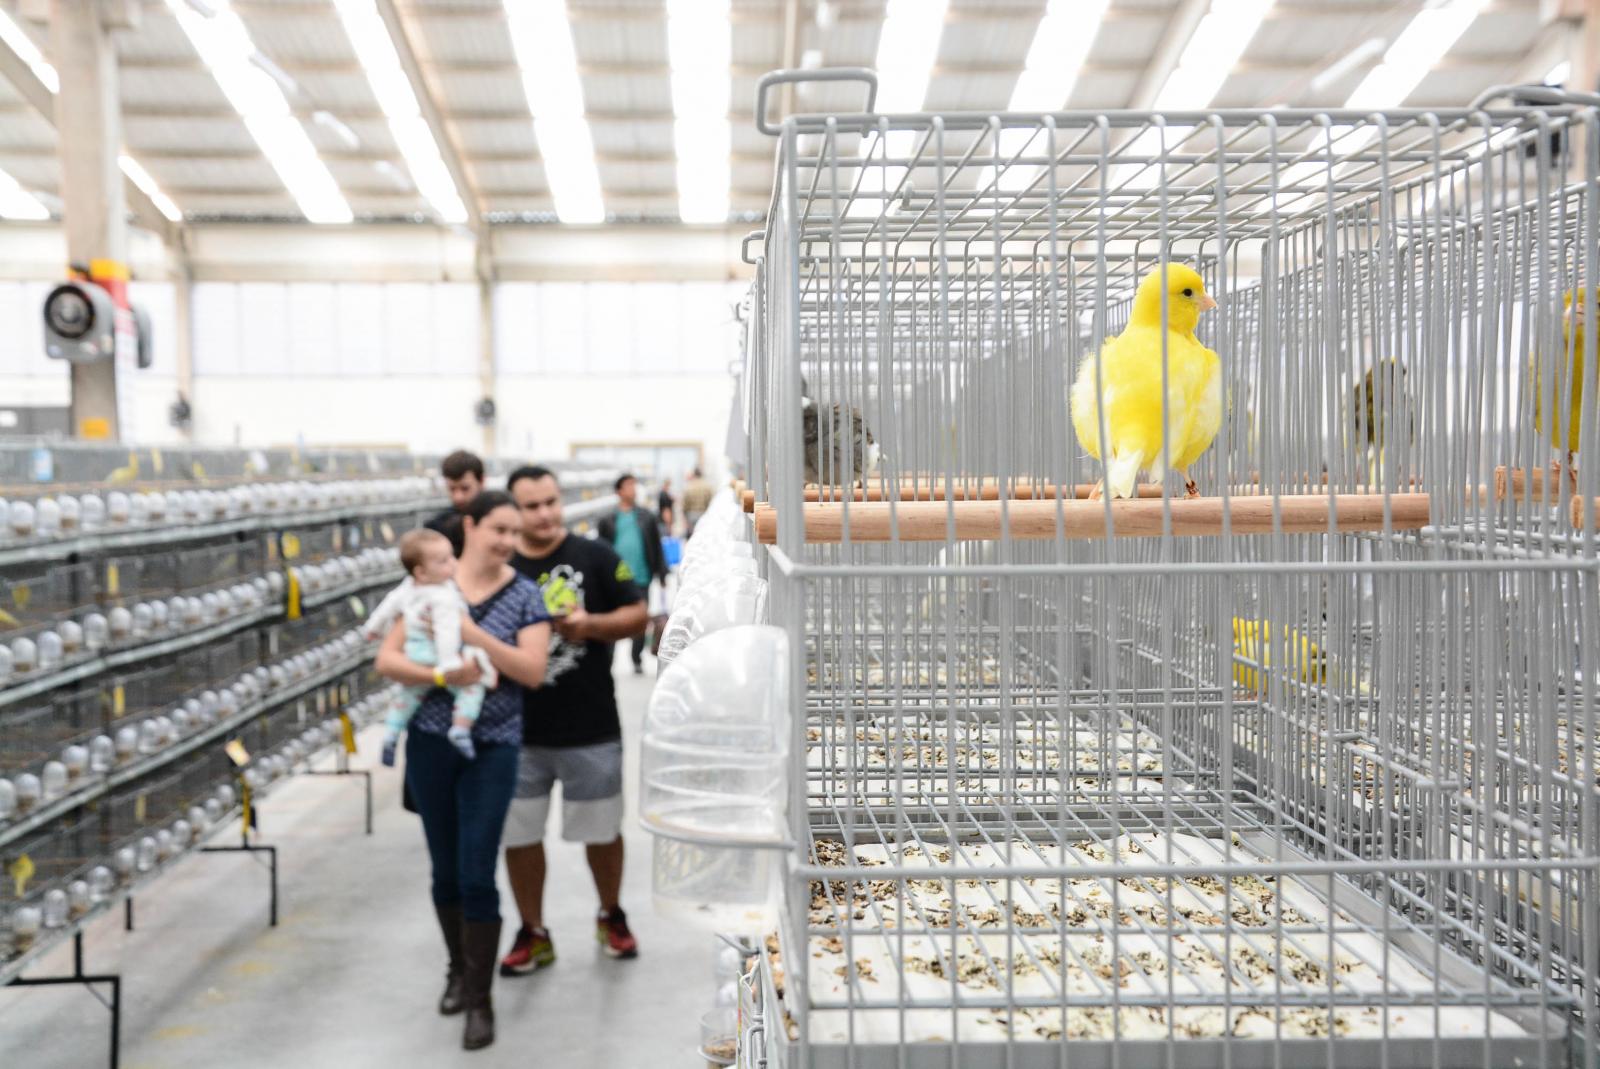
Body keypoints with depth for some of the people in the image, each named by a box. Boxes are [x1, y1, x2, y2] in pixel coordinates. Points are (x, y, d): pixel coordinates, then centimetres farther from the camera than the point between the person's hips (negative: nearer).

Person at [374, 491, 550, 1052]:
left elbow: (533, 670, -13)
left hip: (492, 748, -2)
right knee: (444, 869, 14)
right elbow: (386, 659, -5)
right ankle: (459, 969, 36)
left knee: (476, 874, -3)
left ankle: (480, 999, 11)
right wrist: (438, 675, -23)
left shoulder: (524, 595, -3)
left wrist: (472, 632, -21)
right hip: (430, 742, 2)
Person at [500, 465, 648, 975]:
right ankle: (533, 934, 27)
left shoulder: (595, 557, -3)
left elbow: (637, 614, -1)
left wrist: (591, 624, -17)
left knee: (602, 832, 13)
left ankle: (611, 916, 37)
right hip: (519, 731, 1)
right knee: (519, 836, 9)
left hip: (591, 729, -1)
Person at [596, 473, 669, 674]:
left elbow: (657, 547, 6)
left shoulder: (646, 517, 4)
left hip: (641, 577, 1)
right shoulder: (607, 521, 1)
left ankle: (637, 659, 22)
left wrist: (661, 574, 3)